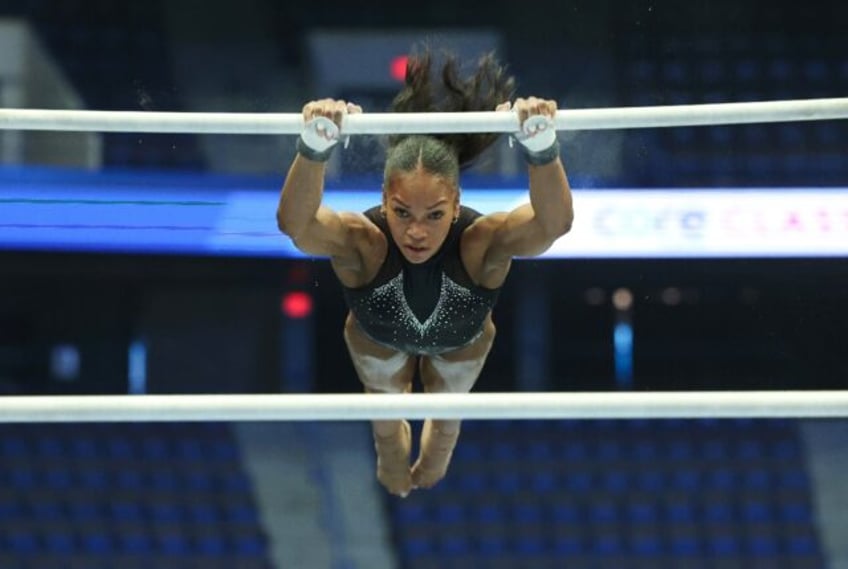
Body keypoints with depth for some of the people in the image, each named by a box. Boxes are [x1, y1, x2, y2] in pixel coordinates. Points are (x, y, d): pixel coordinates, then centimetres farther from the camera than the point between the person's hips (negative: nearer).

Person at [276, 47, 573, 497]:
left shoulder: (481, 243, -47)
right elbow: (295, 222, -69)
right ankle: (393, 468, 67)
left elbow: (554, 222, -68)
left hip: (461, 343, 0)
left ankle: (433, 470, 68)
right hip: (378, 338, 0)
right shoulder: (361, 243, -47)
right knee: (385, 410, 32)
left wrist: (541, 147, -88)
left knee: (447, 411, 32)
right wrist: (314, 148, -88)